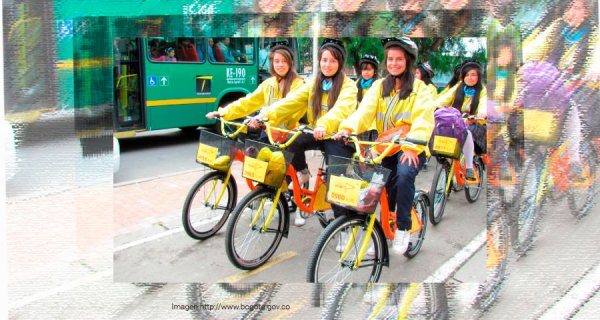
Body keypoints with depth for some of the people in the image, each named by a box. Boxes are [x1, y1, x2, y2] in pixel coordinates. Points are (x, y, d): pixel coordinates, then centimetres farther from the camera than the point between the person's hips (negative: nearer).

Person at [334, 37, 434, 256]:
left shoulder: (419, 88, -1)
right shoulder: (379, 86, 10)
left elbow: (423, 120, -15)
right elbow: (365, 111, -7)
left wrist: (412, 146, -32)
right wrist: (347, 129, -27)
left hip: (411, 148, -3)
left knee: (404, 175, -30)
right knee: (384, 187, -10)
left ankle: (403, 228, -13)